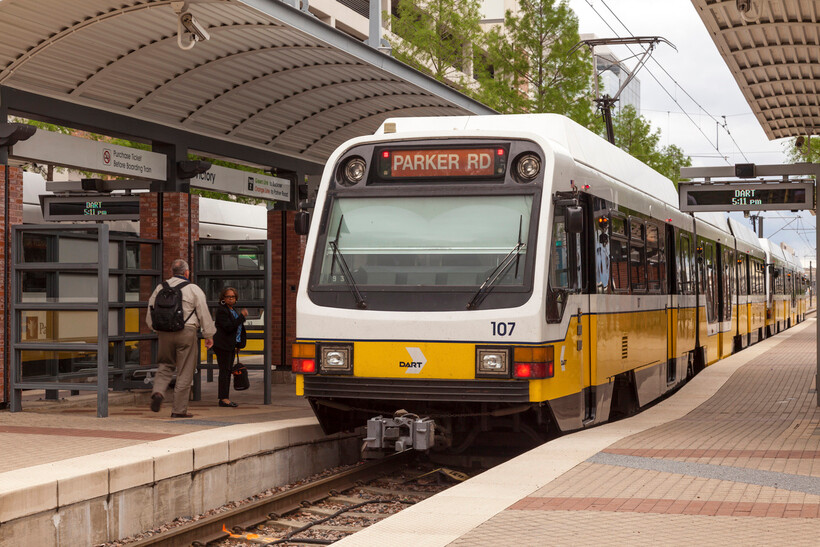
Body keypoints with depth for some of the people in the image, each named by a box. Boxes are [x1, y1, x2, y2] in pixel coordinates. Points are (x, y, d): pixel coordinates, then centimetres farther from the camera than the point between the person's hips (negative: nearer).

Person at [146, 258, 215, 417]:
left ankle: (158, 392, -8)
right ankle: (179, 410, 4)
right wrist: (208, 335, 8)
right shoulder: (194, 289, -2)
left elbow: (150, 313, 12)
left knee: (165, 366, 19)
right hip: (186, 332, -3)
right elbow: (204, 314, -1)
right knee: (184, 372, 3)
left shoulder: (160, 288, 8)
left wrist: (156, 328, 27)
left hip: (165, 333, 4)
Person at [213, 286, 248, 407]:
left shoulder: (233, 311, 18)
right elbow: (228, 327, -22)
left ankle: (224, 398, 11)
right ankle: (223, 399, -13)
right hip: (222, 345, -9)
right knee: (224, 370, -11)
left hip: (231, 345, 9)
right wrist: (242, 316, -21)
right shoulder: (221, 311, -11)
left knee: (228, 370, 8)